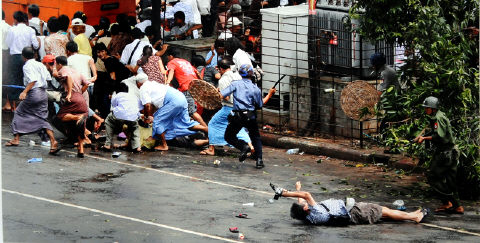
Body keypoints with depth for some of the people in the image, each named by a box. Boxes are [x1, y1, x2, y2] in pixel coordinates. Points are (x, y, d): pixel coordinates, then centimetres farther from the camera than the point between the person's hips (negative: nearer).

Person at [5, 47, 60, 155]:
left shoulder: (27, 66, -9)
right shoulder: (41, 65, 11)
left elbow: (33, 80, -21)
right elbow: (48, 78, 11)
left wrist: (24, 92, -25)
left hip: (33, 93, -6)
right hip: (43, 93, 6)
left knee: (19, 113, 14)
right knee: (42, 118, 5)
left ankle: (16, 139, 16)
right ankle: (53, 142, -12)